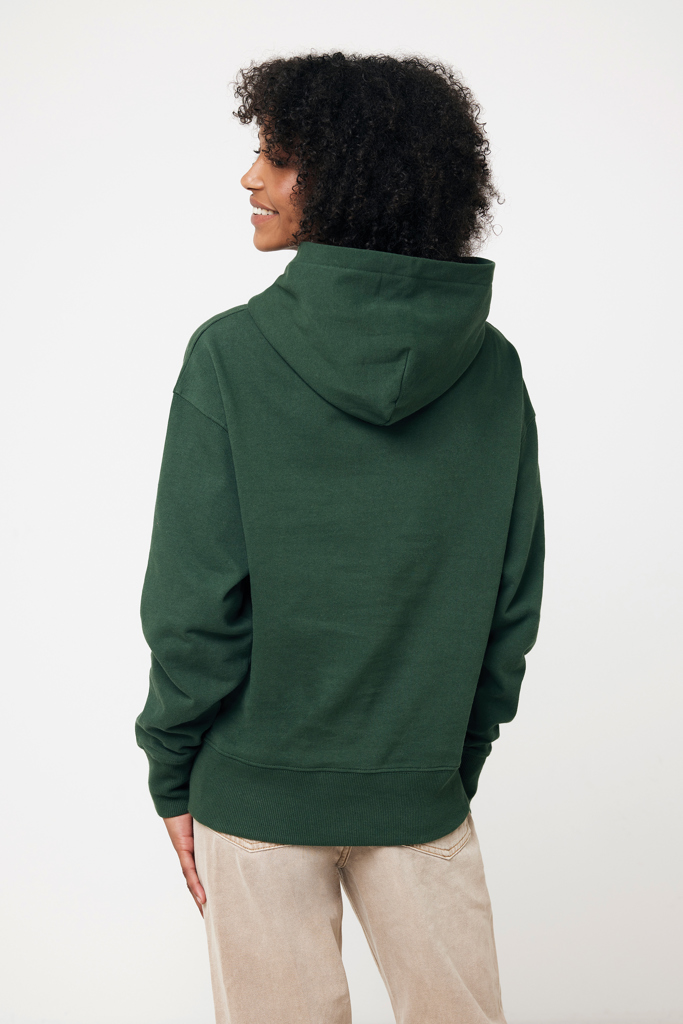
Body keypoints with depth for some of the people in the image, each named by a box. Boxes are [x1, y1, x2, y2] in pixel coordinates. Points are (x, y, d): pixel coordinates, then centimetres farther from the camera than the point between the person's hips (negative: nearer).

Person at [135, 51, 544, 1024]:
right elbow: (514, 599, 2)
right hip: (424, 789, 3)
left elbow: (194, 599, -13)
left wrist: (173, 774, -1)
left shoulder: (233, 352, -14)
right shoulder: (491, 367, -3)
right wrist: (461, 753, 13)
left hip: (258, 785, -2)